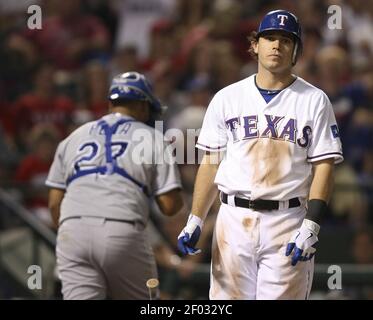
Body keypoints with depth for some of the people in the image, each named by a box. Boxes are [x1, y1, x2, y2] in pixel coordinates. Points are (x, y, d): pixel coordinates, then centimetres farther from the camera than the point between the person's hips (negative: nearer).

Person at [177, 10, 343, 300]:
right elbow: (210, 163, 11)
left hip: (288, 221, -2)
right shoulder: (227, 98, 10)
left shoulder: (314, 101, 4)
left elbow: (323, 167, -2)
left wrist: (311, 227, -13)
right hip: (234, 218, 2)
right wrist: (195, 220, 1)